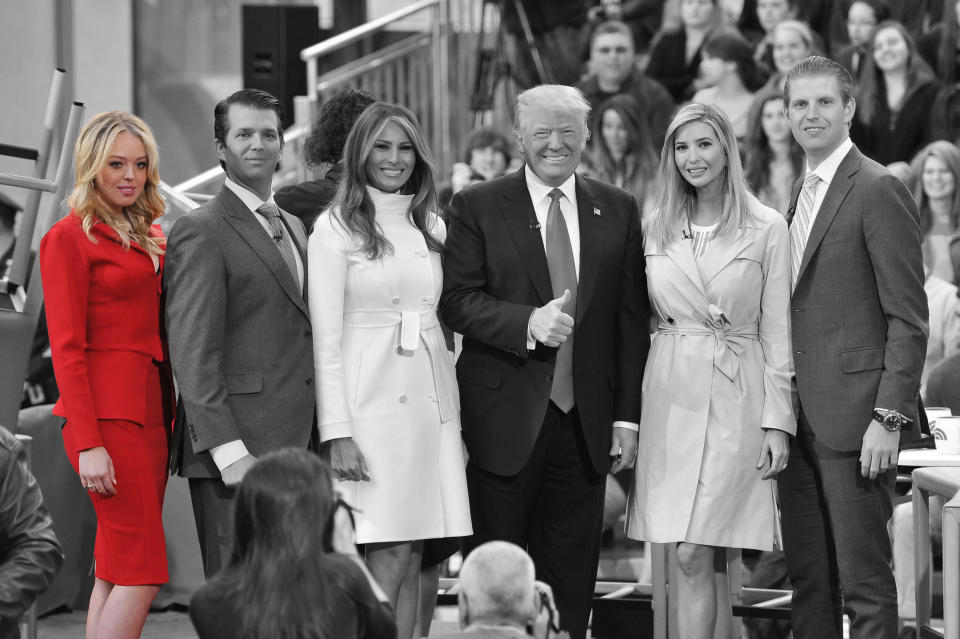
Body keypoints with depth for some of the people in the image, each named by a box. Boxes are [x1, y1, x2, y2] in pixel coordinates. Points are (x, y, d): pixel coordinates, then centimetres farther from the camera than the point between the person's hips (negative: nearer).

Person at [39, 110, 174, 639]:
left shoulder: (148, 235, 18)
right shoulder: (70, 238, -5)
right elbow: (66, 348, -10)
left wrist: (173, 417, 9)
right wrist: (88, 444, -17)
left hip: (152, 410, 8)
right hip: (107, 413, -8)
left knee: (114, 573, 6)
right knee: (142, 573, -12)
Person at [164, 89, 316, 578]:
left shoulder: (294, 227, 21)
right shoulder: (201, 232, -5)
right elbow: (192, 354, -12)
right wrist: (228, 451, -18)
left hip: (295, 446, 8)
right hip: (239, 451, -7)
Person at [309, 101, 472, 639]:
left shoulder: (432, 227, 15)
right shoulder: (337, 227, -1)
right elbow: (326, 339, -5)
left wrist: (457, 419, 8)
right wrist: (337, 432, -12)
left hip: (432, 405, 5)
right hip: (372, 406, -5)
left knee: (411, 563, 3)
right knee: (390, 560, -10)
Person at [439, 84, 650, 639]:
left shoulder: (619, 210, 9)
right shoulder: (479, 207, 2)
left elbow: (633, 318, 7)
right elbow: (457, 300, -6)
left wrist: (628, 415, 1)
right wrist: (527, 323, -22)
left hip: (586, 424, 3)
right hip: (505, 421, -2)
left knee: (572, 583, 7)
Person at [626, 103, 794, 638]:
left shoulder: (768, 229, -1)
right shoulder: (658, 230, 10)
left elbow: (778, 333, -1)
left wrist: (778, 421, -7)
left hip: (736, 396, -3)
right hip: (671, 395, 3)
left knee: (697, 552, -8)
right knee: (689, 557, 1)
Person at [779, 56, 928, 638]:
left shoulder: (879, 190, -9)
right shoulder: (803, 194, 17)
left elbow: (908, 319, -12)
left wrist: (889, 419, -17)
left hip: (854, 415, -8)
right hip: (800, 416, 8)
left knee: (865, 584, -6)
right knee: (808, 578, 12)